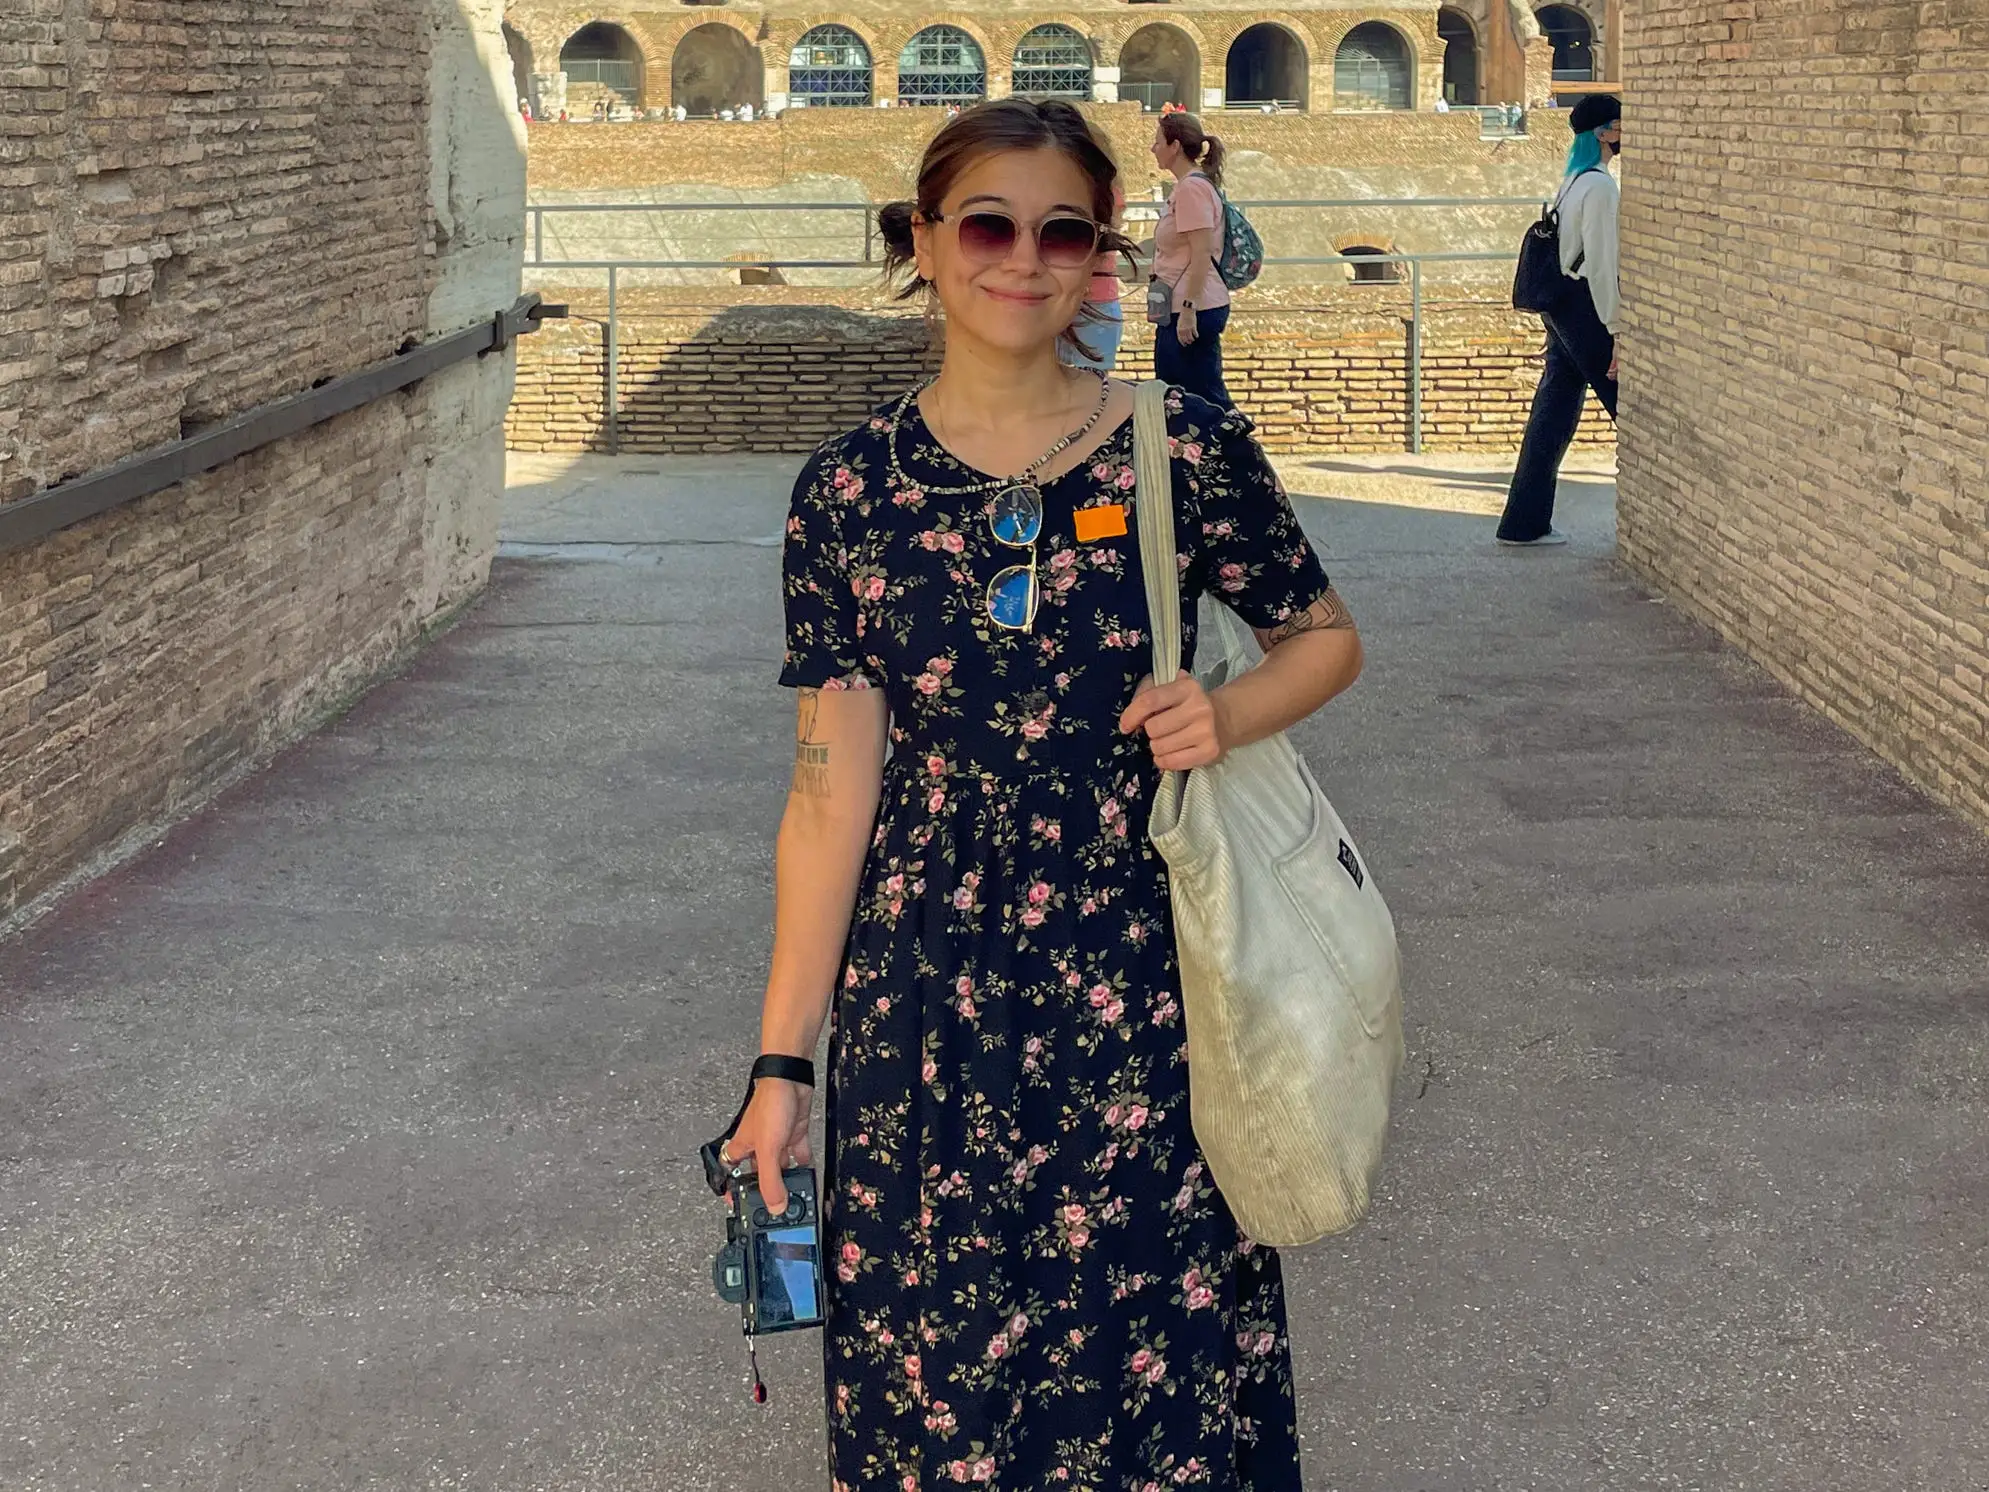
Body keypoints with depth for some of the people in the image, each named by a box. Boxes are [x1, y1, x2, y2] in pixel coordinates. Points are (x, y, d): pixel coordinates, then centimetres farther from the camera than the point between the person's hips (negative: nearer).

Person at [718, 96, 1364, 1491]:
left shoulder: (1188, 448, -4)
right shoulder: (853, 488, -2)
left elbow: (1328, 638, 10)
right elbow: (830, 792, -2)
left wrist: (1229, 715, -12)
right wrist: (782, 1059, -3)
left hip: (1144, 976, 0)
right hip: (925, 993, 1)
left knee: (1161, 1350, 8)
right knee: (938, 1365, 9)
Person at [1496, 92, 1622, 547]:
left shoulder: (1574, 180, 15)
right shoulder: (1600, 186, -16)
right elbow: (1601, 266, -20)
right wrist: (1617, 332, -19)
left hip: (1562, 305, 10)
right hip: (1584, 308, -10)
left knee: (1554, 413, 10)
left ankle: (1526, 524, 12)